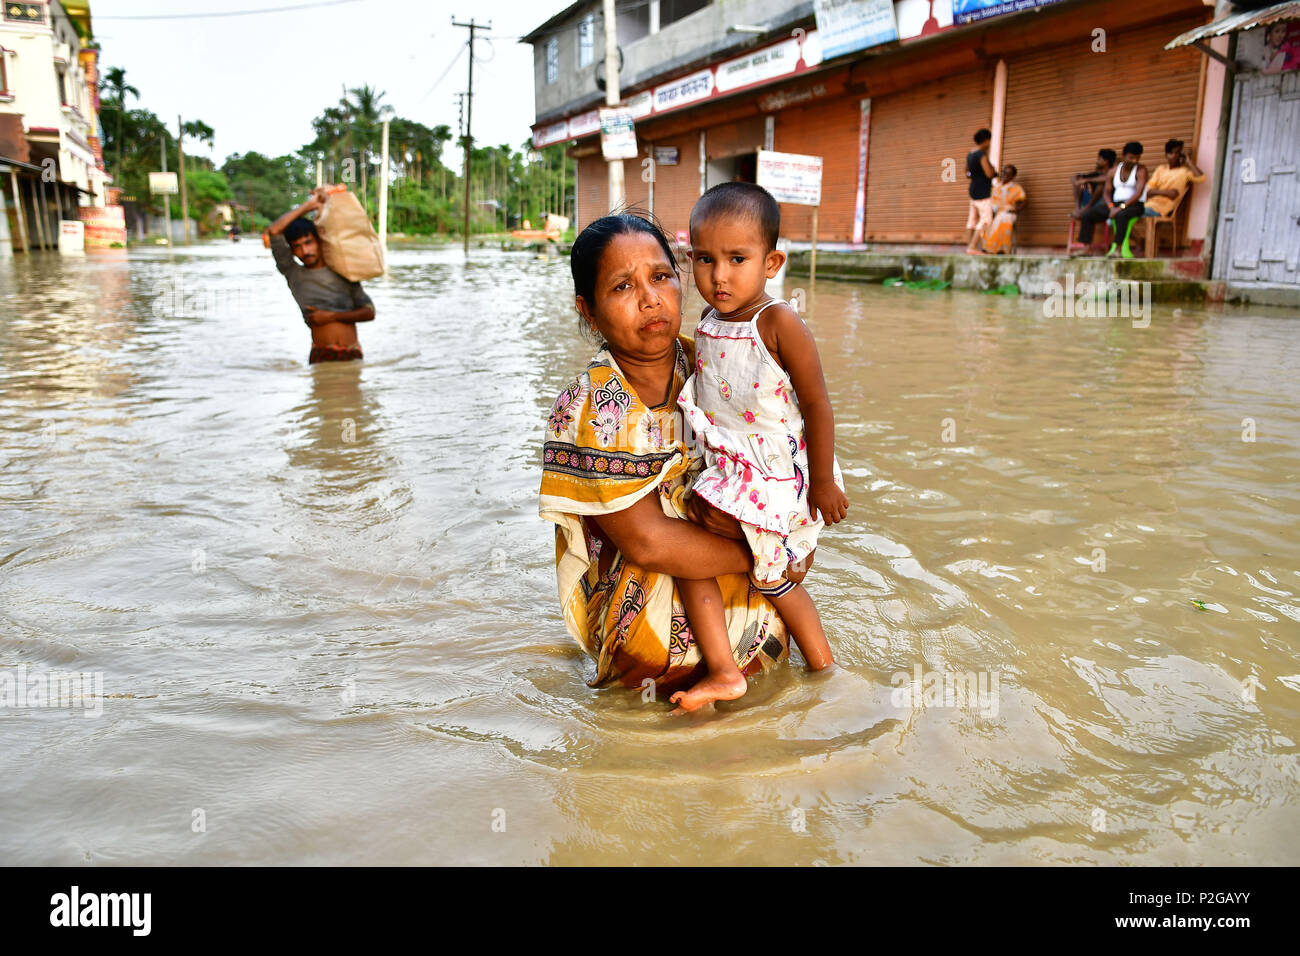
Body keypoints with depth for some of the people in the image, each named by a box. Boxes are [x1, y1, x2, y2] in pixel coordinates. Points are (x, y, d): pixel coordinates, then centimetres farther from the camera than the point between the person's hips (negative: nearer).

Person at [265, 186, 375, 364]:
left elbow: (369, 311, 8)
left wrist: (332, 316, -4)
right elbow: (273, 232, -1)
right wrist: (309, 205, 4)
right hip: (321, 355, -1)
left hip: (352, 354, 1)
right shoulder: (293, 274, 9)